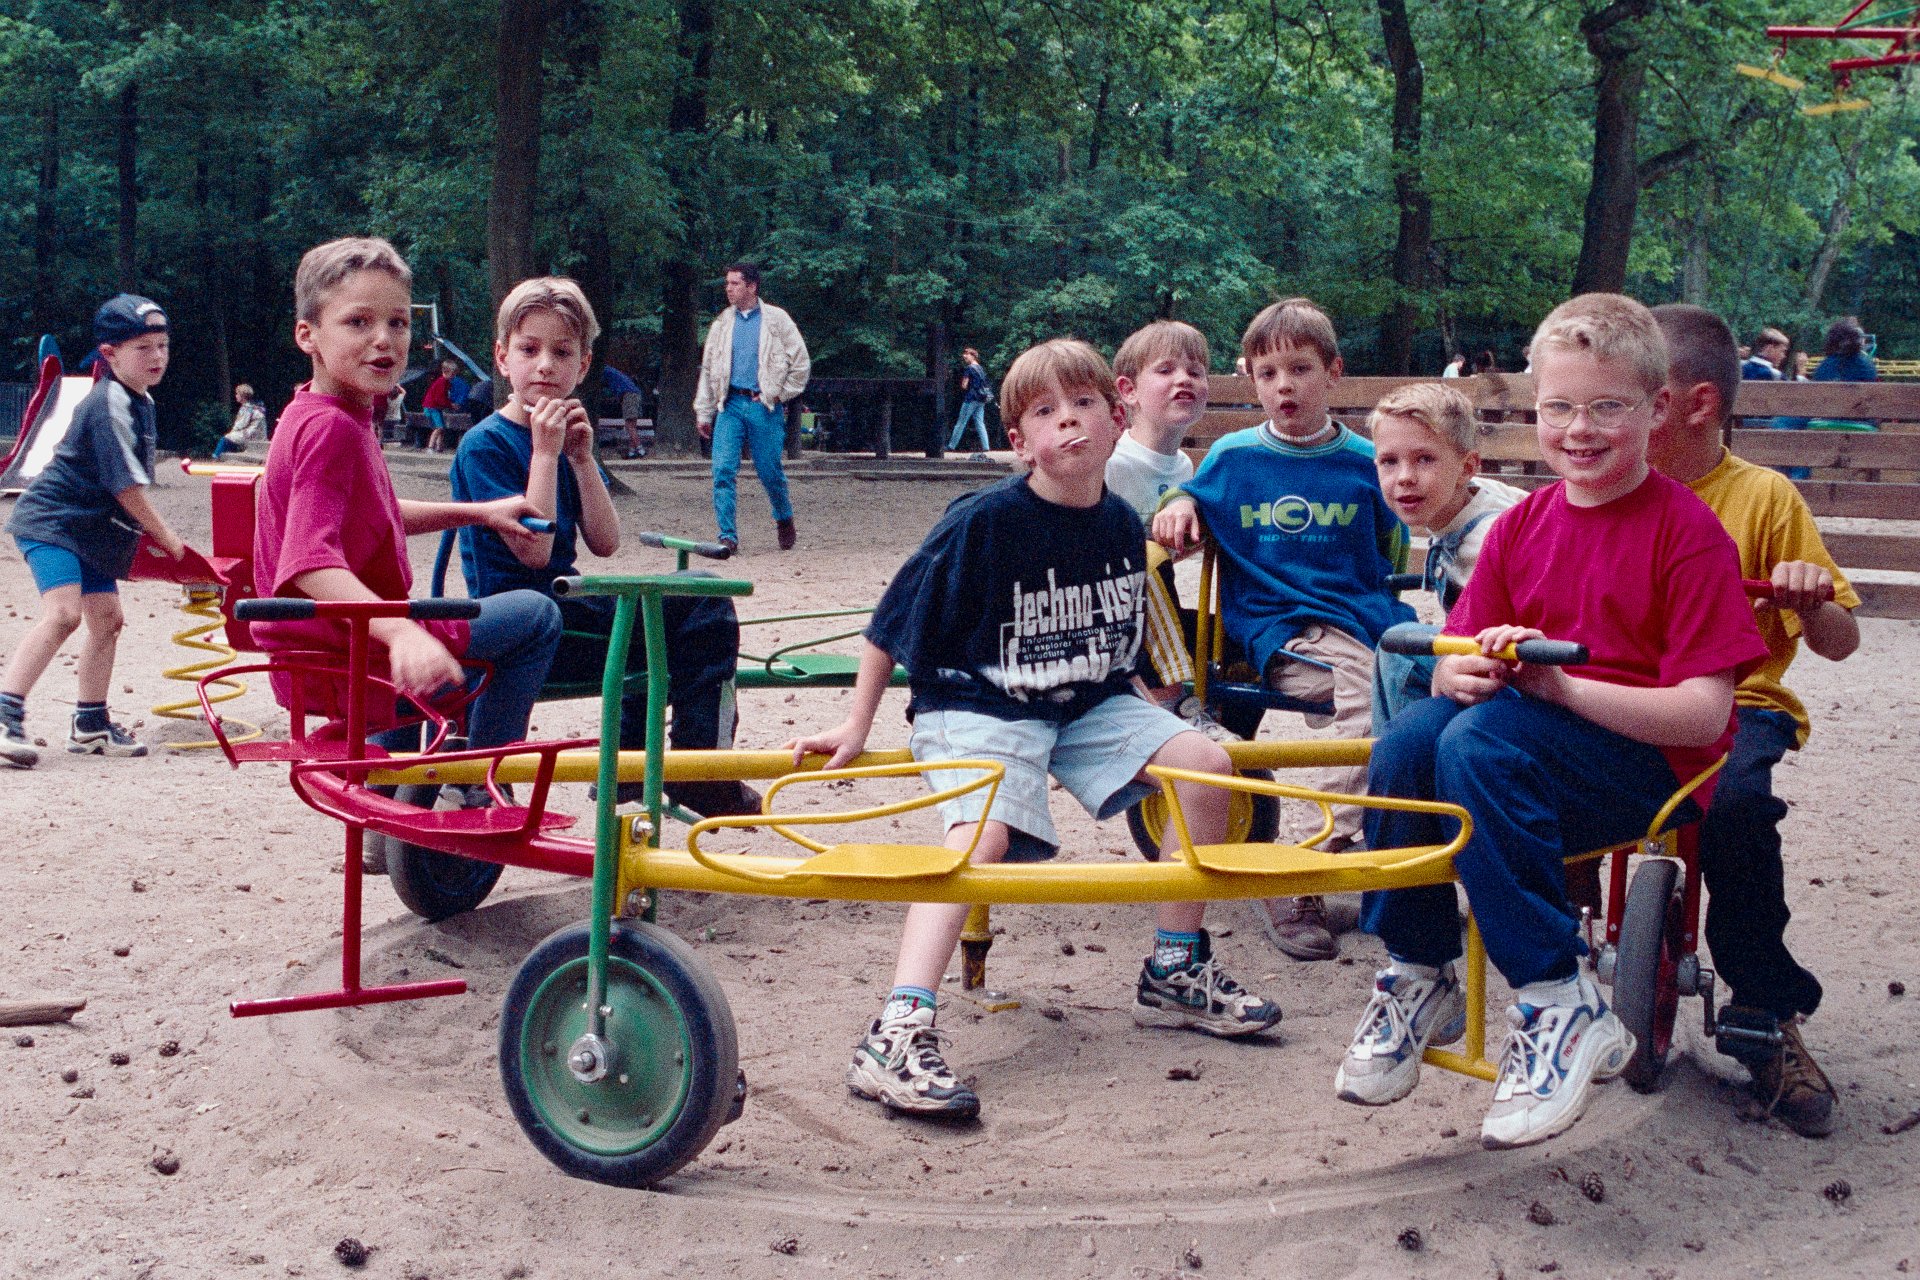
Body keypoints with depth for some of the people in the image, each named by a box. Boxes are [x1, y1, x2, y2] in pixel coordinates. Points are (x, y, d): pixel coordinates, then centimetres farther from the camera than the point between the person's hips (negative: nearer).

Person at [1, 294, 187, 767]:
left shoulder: (141, 401, 10)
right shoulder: (109, 405, -20)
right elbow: (127, 487, -19)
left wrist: (148, 532, 18)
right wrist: (165, 537, -8)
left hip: (88, 528, 10)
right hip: (51, 521, -10)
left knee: (106, 618, 12)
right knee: (63, 612, -25)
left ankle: (90, 725, 23)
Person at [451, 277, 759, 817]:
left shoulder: (565, 437, 14)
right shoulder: (484, 444, -10)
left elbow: (605, 543, 3)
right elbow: (532, 549, -21)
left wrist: (582, 458, -6)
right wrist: (545, 452, -18)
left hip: (567, 605, 8)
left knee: (702, 600, 11)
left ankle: (630, 760, 13)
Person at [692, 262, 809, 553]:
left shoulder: (776, 320, 1)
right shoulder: (722, 324, 12)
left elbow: (800, 363, 3)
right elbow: (708, 368, 15)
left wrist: (779, 395, -2)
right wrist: (703, 412, 12)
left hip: (764, 406, -3)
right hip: (730, 406, 3)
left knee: (770, 472, 3)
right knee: (722, 470, -10)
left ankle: (784, 519, 31)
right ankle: (727, 536, -6)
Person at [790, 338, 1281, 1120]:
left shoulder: (1123, 526, 1)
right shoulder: (986, 521, -17)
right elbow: (894, 625, -9)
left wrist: (1160, 717, 24)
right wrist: (857, 727, -7)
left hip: (1086, 707, 6)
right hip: (979, 709, -6)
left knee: (1203, 764, -10)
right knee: (983, 831, -32)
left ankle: (1176, 972, 5)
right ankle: (897, 1034, -41)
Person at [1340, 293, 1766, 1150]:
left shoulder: (1687, 532, -8)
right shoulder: (1523, 525, 10)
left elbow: (1704, 712, -16)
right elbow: (1457, 657, 9)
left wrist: (1559, 684, -26)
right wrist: (1461, 673, -17)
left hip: (1648, 756, -5)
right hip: (1527, 733, 6)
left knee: (1480, 745, -33)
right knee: (1407, 737, -25)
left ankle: (1562, 1009, -25)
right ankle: (1418, 979, -7)